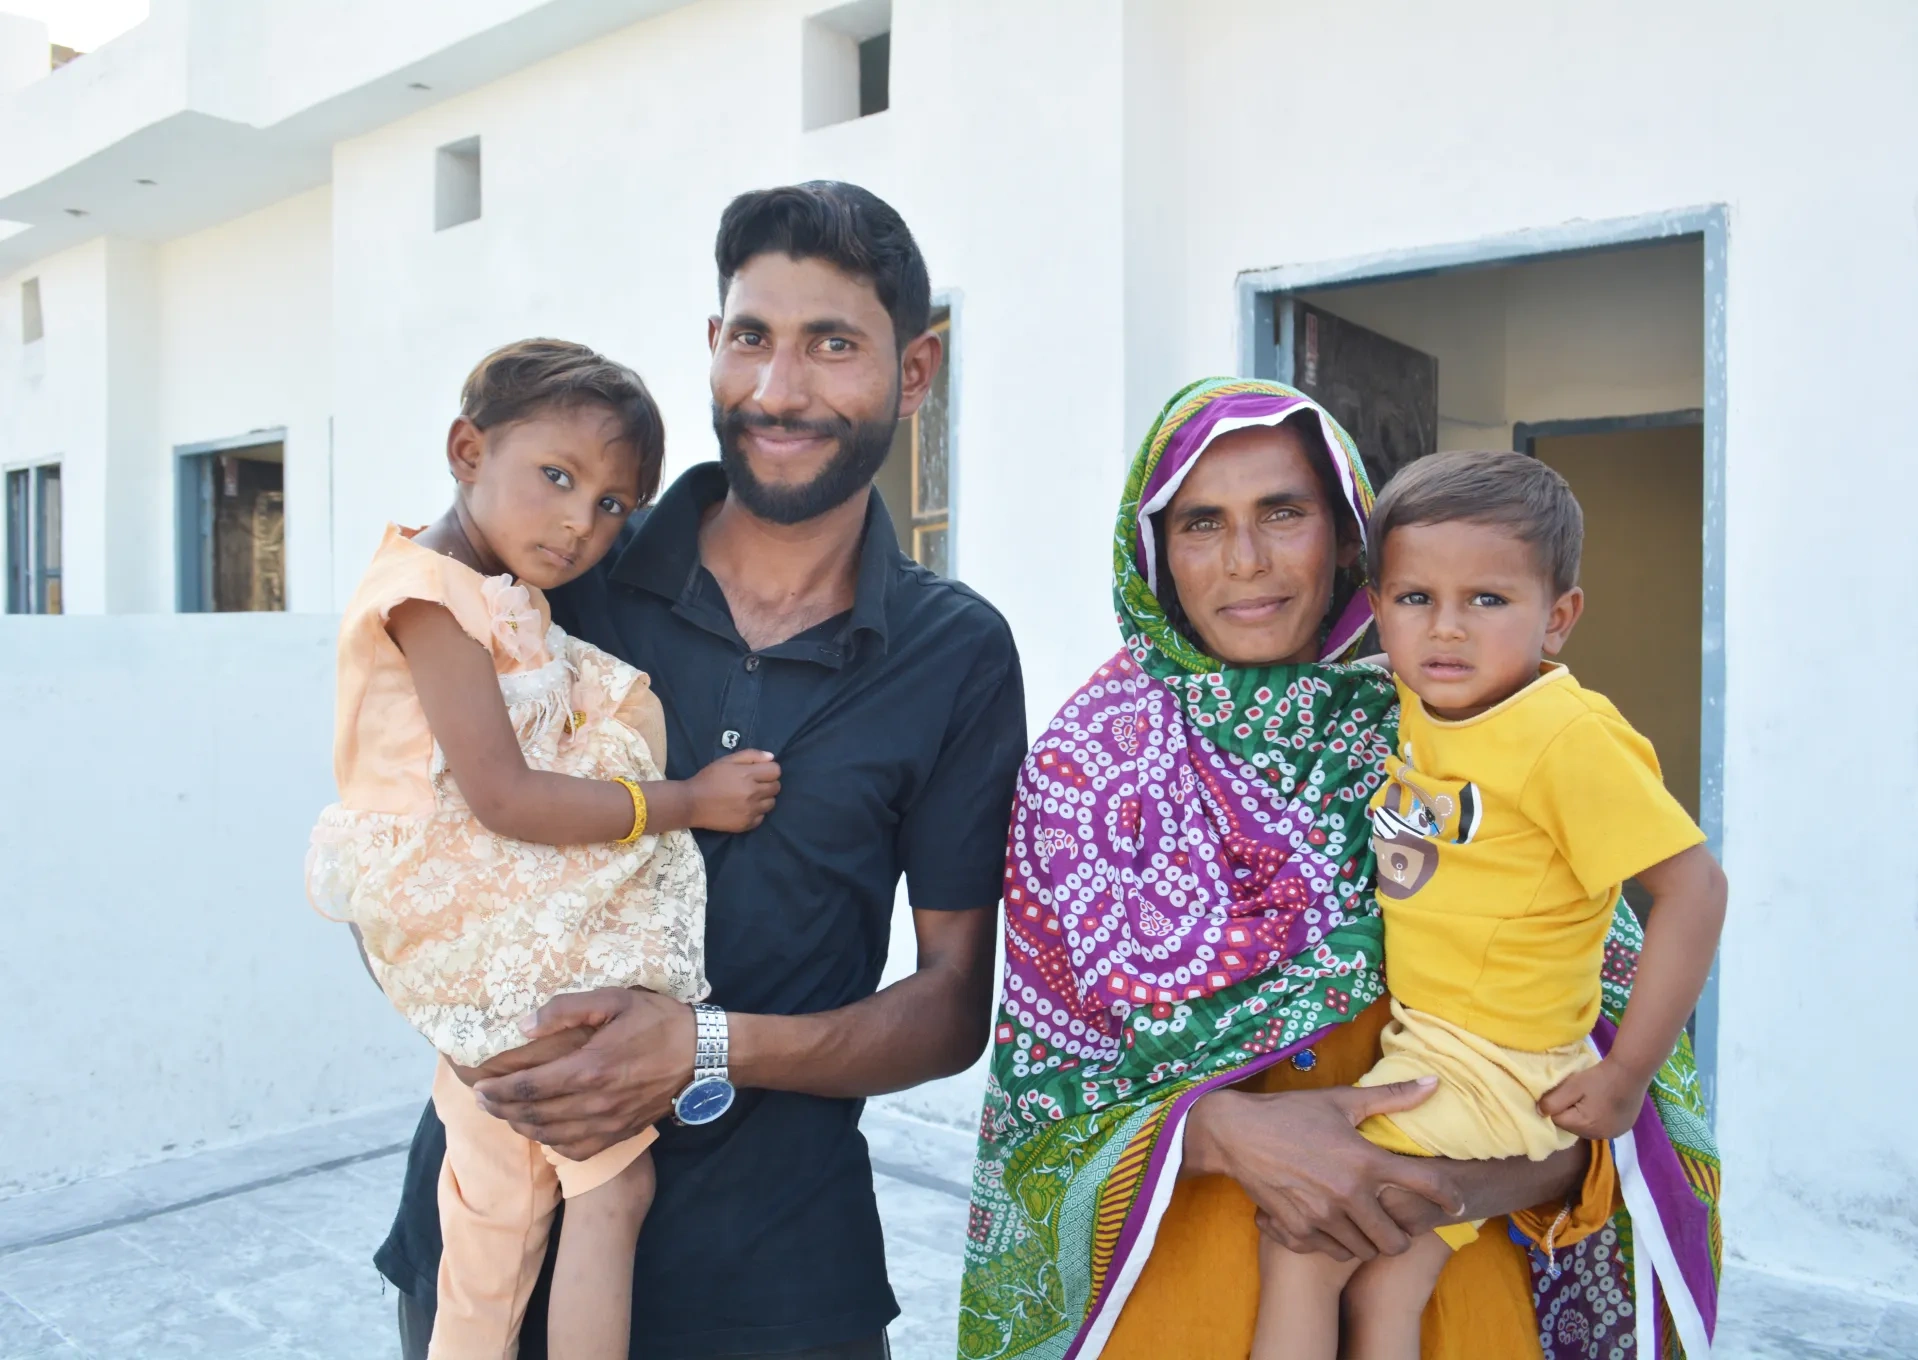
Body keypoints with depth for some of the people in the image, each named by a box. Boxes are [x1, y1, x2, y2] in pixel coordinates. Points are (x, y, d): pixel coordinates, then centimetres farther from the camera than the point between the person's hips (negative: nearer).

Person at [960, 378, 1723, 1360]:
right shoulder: (1091, 760, -10)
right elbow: (1046, 1078, -9)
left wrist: (1483, 1178, -24)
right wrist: (1222, 1130, -26)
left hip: (1438, 1270, 2)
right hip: (1176, 1268, -1)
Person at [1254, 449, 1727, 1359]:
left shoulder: (1571, 738, -21)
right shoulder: (1415, 700, 1)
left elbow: (1694, 890, -20)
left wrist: (1626, 1077, -16)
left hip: (1493, 1069, -7)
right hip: (1417, 1036, 7)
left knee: (1298, 1242, -7)